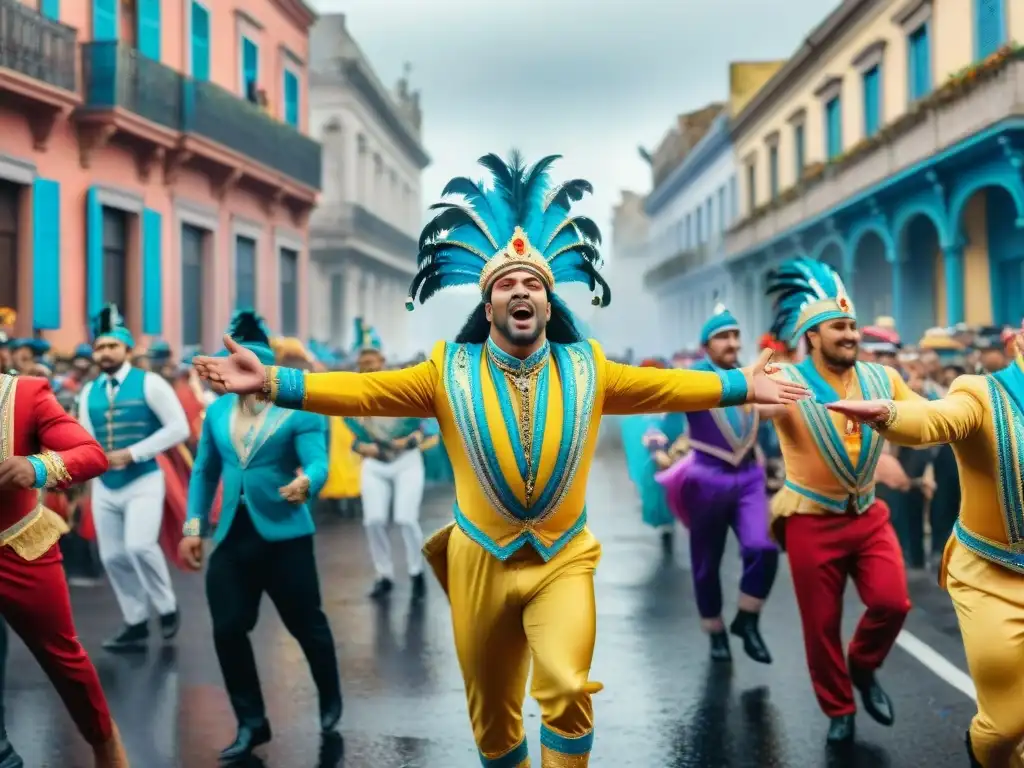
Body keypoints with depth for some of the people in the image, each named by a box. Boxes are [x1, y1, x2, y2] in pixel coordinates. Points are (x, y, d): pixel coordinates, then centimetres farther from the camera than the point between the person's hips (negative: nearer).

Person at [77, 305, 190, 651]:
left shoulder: (149, 383, -8)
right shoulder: (89, 393, 8)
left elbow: (179, 428, -12)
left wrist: (133, 453, -18)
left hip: (144, 481, -6)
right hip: (104, 486, 6)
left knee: (139, 545, -22)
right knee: (112, 556, 7)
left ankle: (168, 607, 2)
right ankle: (136, 624, 22)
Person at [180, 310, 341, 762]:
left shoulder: (300, 409, -8)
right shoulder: (217, 412, 8)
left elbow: (318, 462, -19)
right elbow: (204, 471, 14)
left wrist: (305, 483, -42)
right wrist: (193, 526, 7)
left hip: (284, 535, -4)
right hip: (231, 537, 5)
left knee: (306, 624, 8)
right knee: (227, 630, 1)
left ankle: (330, 700, 35)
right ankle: (251, 723, 17)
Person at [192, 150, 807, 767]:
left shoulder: (587, 368, 3)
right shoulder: (451, 371, -1)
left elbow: (665, 388, 7)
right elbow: (366, 391, -6)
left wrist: (739, 385, 1)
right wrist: (271, 381, -16)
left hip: (563, 558, 0)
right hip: (481, 561, 1)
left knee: (568, 690, -19)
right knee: (493, 713, 12)